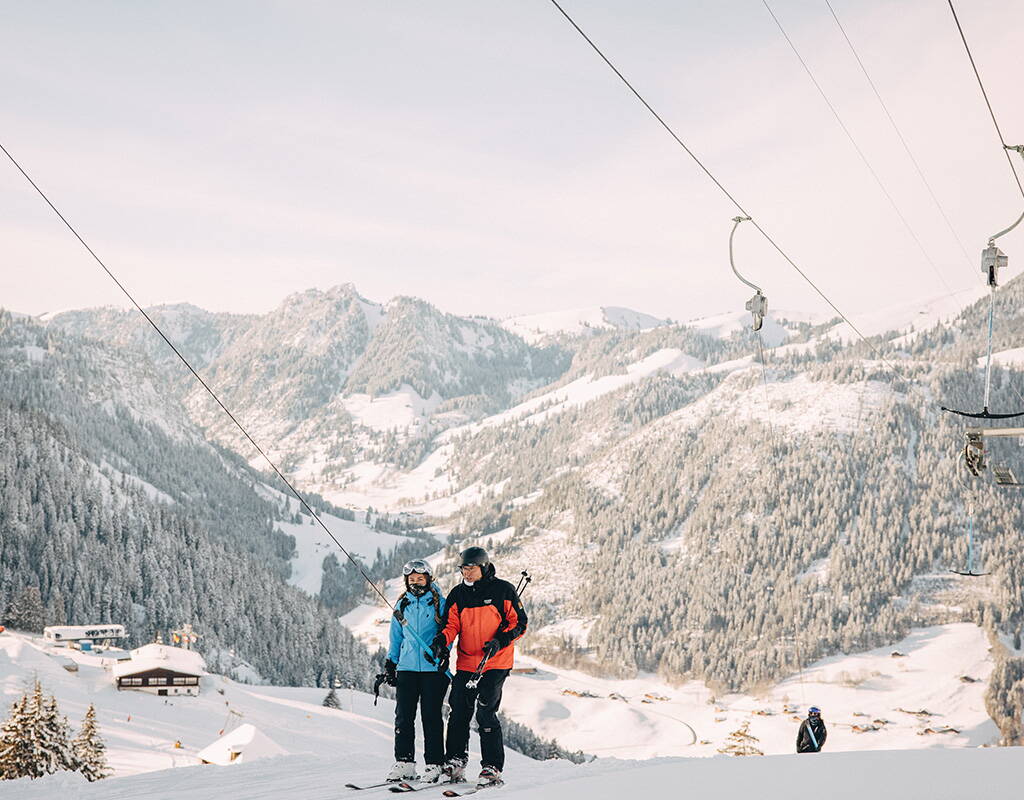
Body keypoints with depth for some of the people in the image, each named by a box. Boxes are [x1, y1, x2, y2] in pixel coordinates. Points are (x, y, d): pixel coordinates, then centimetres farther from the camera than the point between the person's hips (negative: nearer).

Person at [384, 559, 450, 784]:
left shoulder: (439, 603, 3)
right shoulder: (402, 605, 15)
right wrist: (390, 664, 16)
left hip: (433, 668, -4)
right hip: (407, 667, 4)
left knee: (431, 717, -2)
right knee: (403, 716, 0)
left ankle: (434, 764, 3)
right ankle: (404, 763, 6)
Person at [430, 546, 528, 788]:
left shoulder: (503, 590, -3)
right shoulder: (458, 594, 9)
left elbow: (519, 623, -1)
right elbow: (451, 625, 6)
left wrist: (499, 641, -17)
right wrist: (440, 641, -15)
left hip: (495, 663, -5)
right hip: (466, 663, 5)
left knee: (486, 713, -11)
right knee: (458, 714, 3)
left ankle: (492, 769, -4)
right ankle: (455, 764, 16)